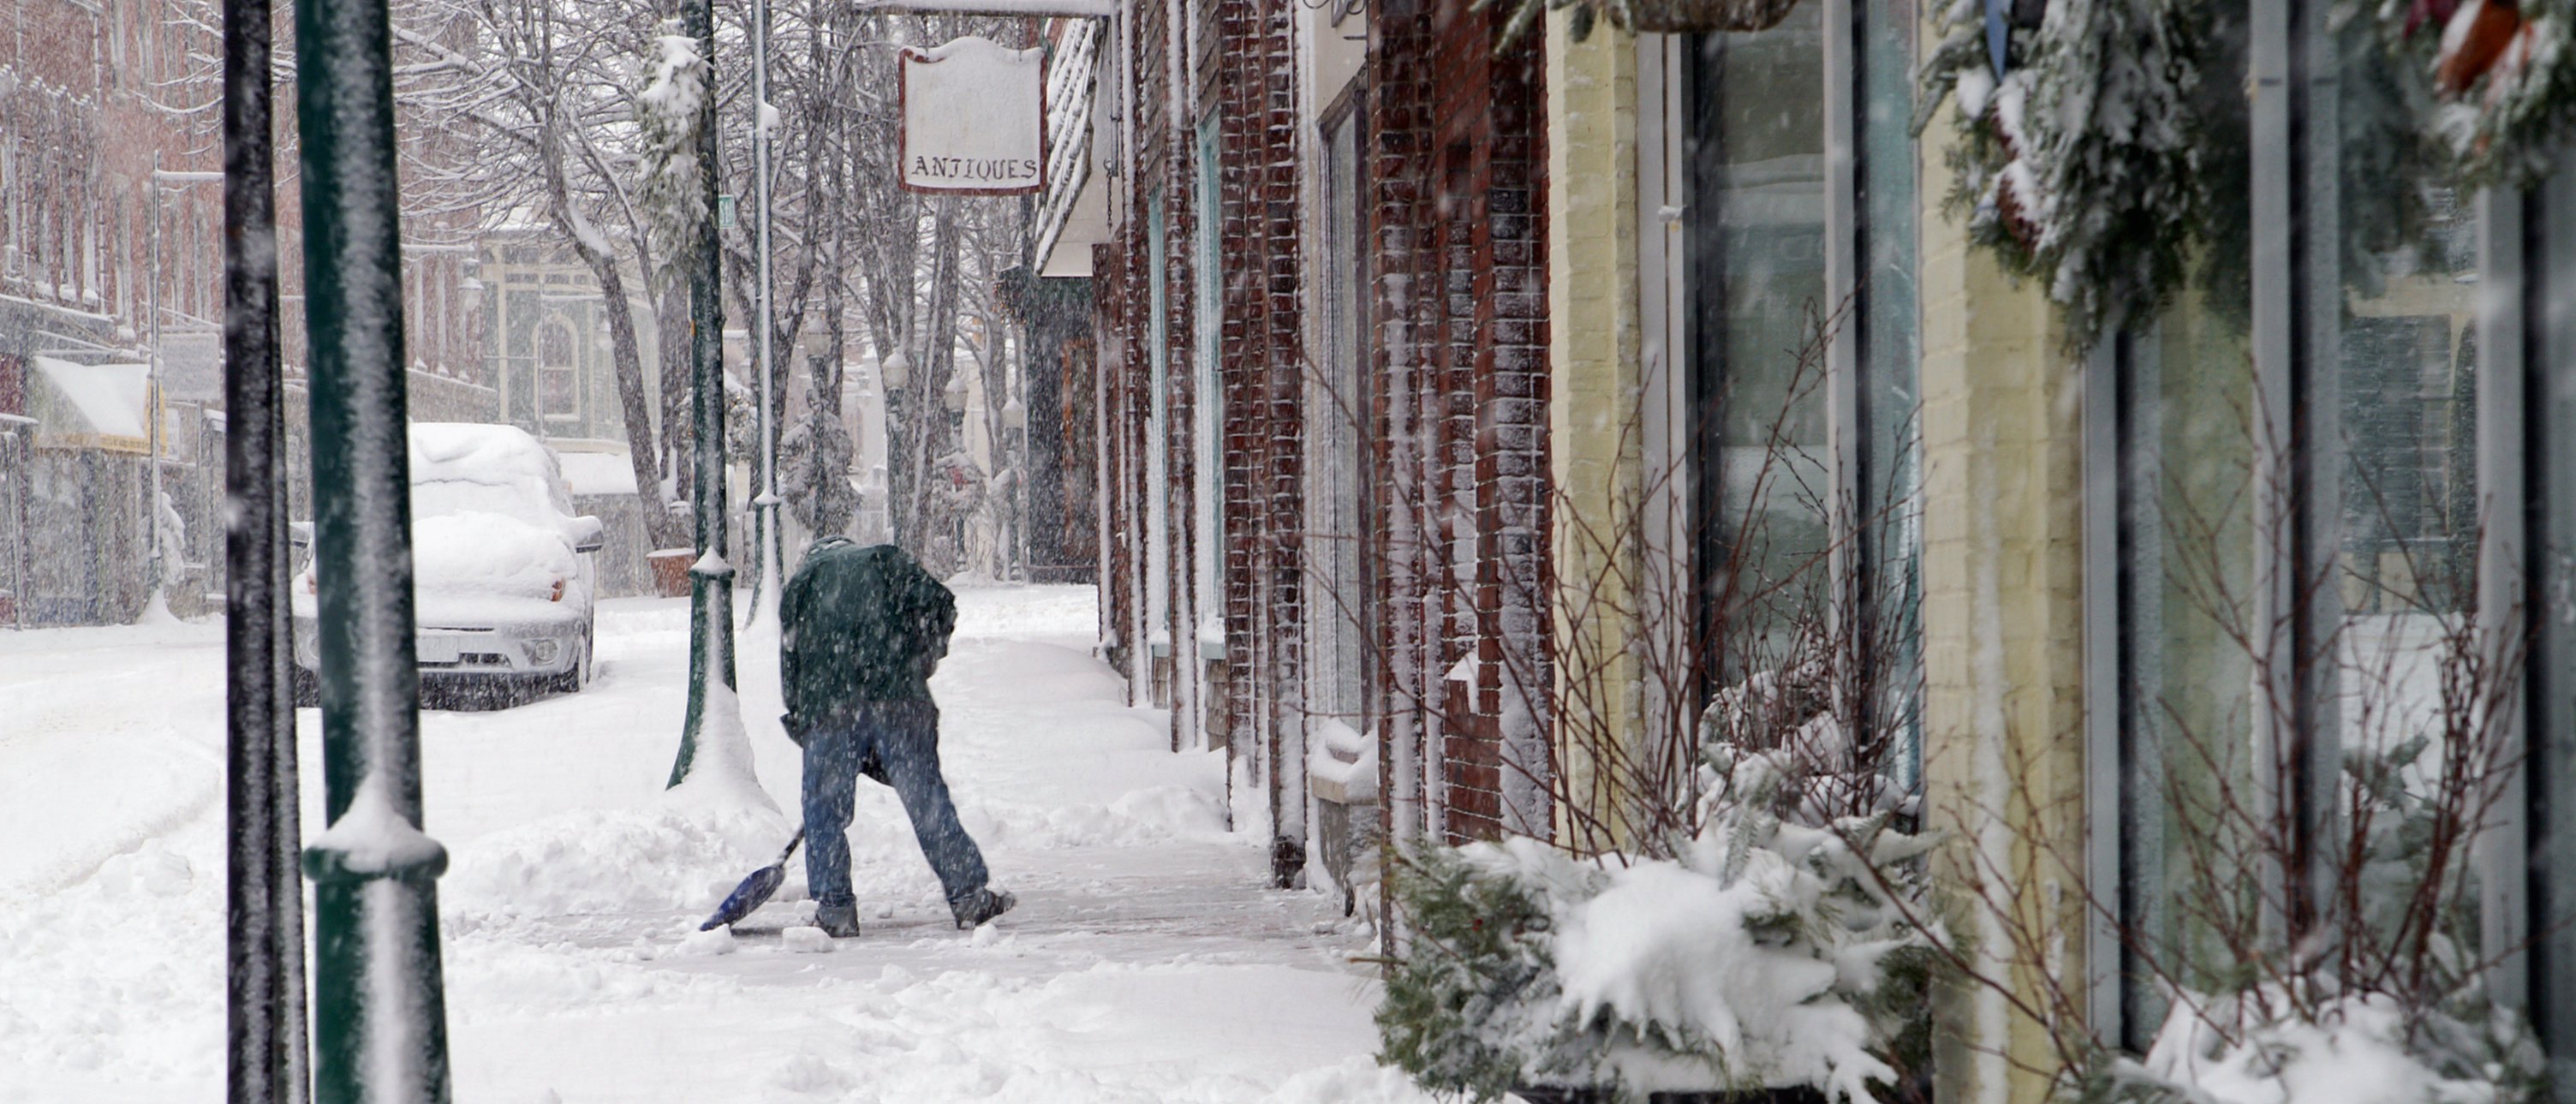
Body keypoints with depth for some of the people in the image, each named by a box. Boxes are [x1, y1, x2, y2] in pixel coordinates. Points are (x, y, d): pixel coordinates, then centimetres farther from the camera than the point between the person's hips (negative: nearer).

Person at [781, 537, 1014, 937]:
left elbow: (791, 664, 17)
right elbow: (939, 604, 6)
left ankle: (834, 908, 6)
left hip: (827, 706, 0)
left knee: (824, 808, 9)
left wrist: (802, 724, 19)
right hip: (898, 695, 0)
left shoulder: (798, 584, 25)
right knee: (926, 797, 4)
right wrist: (923, 661, 16)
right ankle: (968, 893, 7)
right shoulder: (886, 560, 23)